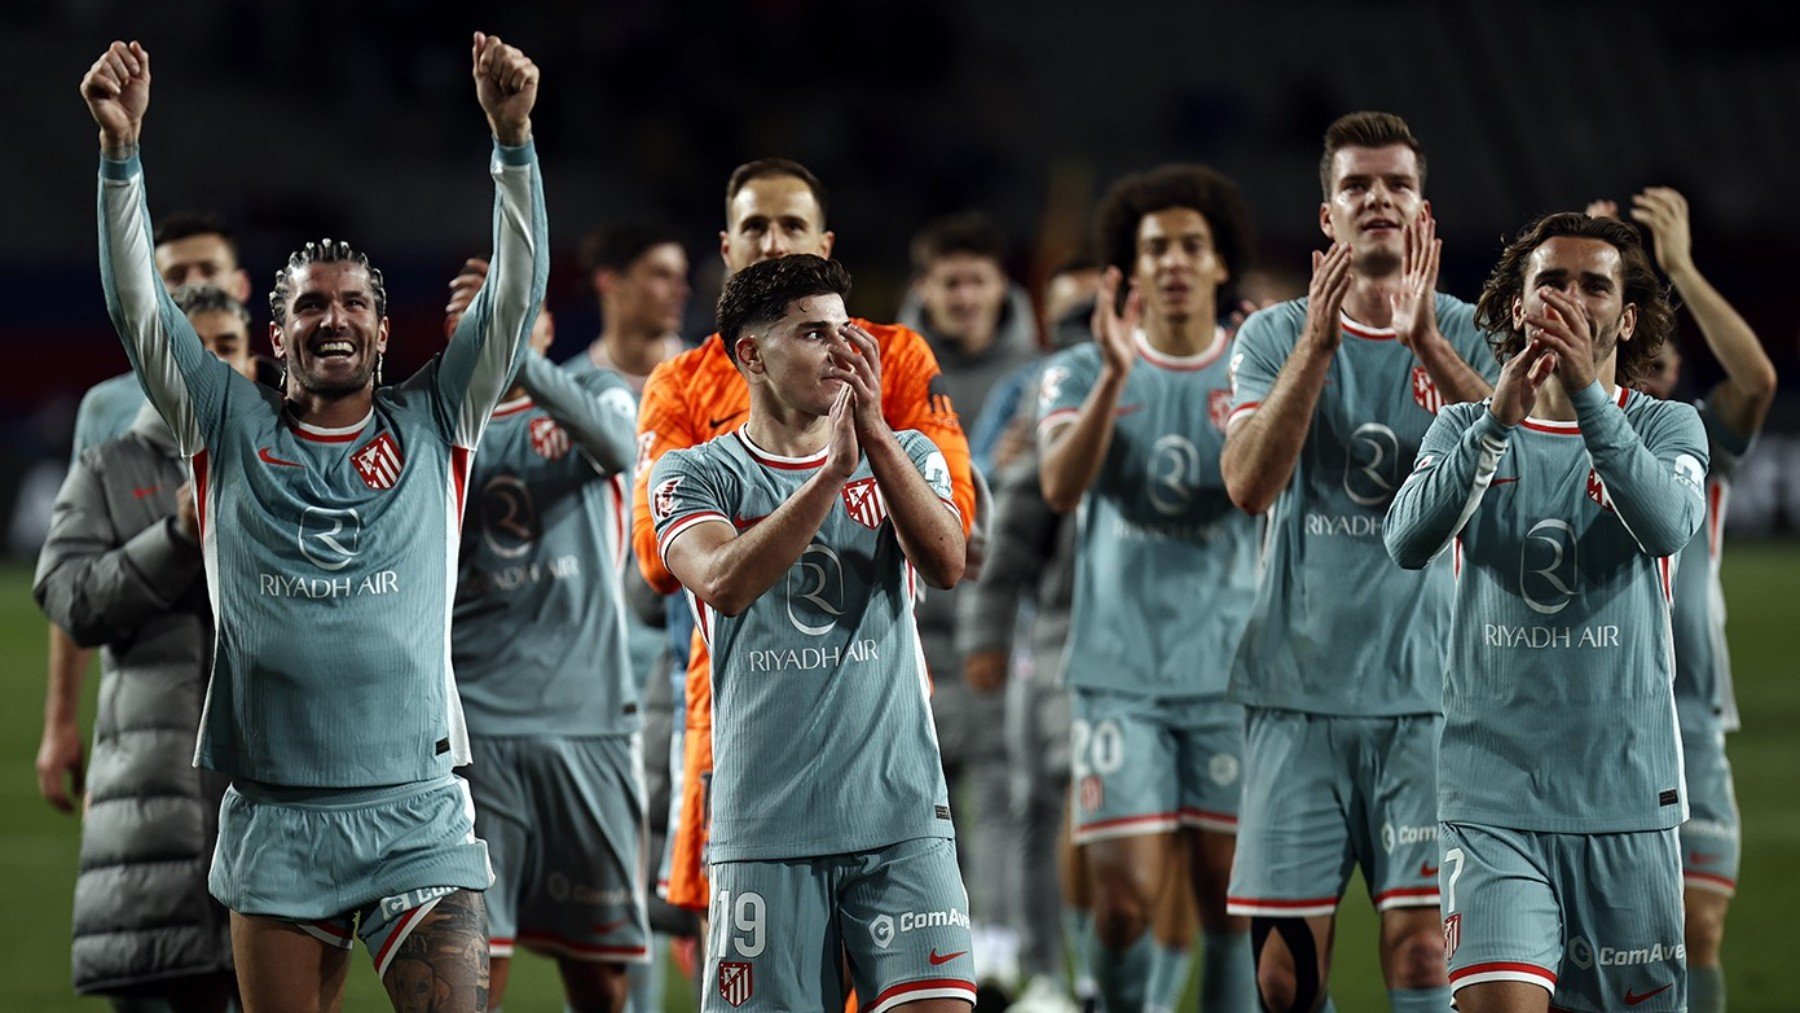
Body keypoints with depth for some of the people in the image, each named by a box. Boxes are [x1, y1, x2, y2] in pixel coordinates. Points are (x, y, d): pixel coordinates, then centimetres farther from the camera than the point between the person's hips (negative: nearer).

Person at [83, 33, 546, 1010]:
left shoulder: (432, 427, 9)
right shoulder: (234, 431, 9)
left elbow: (518, 294, 2)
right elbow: (136, 303, 2)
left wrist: (513, 137, -9)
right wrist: (120, 147, -8)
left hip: (418, 812, -1)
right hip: (276, 817, 1)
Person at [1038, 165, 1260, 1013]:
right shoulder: (1081, 374, 4)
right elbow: (1062, 488, -14)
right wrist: (1114, 377, -28)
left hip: (1232, 669, 0)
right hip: (1120, 675, 0)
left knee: (1230, 897, 0)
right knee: (1123, 900, -7)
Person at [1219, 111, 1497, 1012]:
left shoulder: (1467, 336, 6)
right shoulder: (1276, 336, 7)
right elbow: (1248, 484, -9)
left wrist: (1426, 341, -25)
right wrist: (1318, 346, -21)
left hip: (1427, 690, -1)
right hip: (1297, 689, 1)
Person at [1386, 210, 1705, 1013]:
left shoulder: (1667, 426, 6)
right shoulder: (1465, 428, 8)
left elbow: (1669, 524, -17)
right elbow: (1408, 540, -11)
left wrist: (1589, 398, -28)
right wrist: (1499, 420, -24)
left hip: (1627, 795, 1)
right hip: (1494, 794, -1)